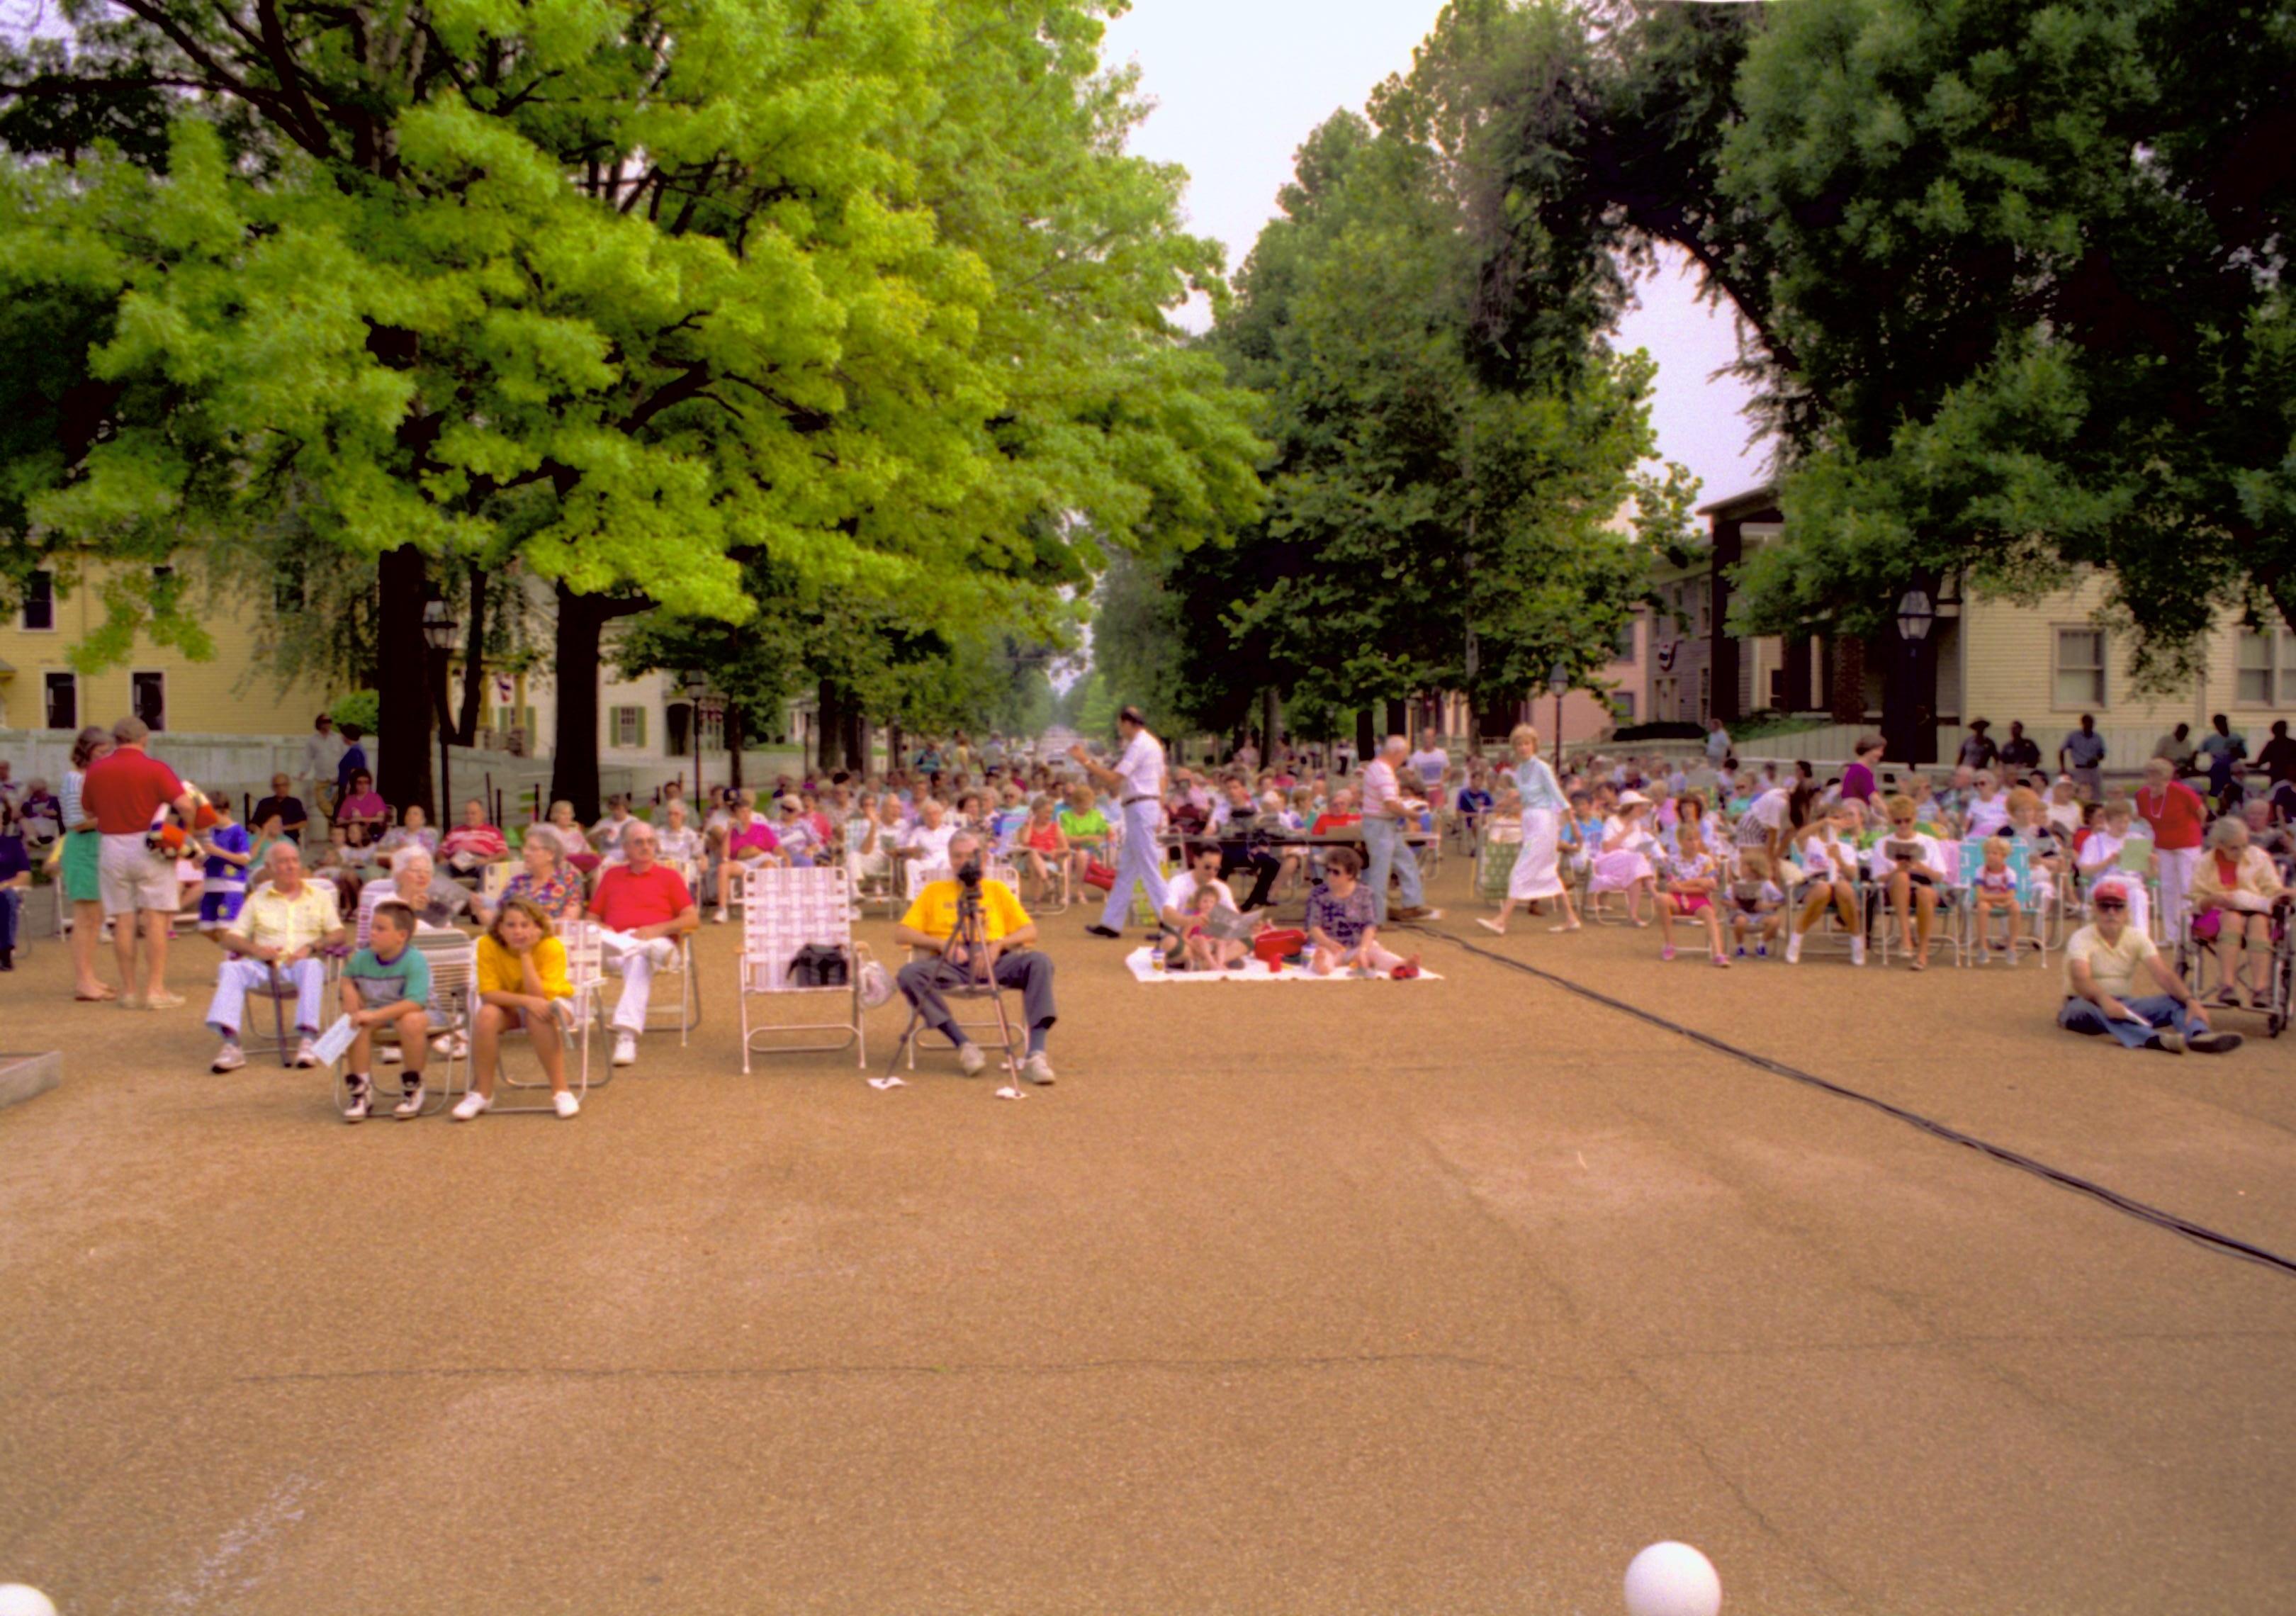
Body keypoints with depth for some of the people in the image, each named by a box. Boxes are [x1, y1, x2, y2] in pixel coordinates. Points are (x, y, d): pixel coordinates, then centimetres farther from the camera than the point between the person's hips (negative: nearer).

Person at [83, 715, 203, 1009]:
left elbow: (89, 811, 13)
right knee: (156, 918, 0)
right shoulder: (154, 768, -8)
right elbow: (185, 805, -17)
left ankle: (129, 990, 11)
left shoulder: (96, 769, 3)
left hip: (112, 847, 3)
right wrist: (187, 830, -1)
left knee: (123, 921, 7)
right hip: (149, 847, -3)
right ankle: (155, 988, -2)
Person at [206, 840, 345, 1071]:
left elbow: (337, 935, 9)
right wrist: (255, 949, -10)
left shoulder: (319, 896, 20)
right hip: (264, 968, 2)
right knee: (231, 968, -29)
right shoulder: (257, 899, 21)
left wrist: (311, 947, -12)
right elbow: (230, 939, 12)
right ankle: (231, 1044, -39)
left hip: (301, 964, -2)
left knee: (312, 966, -37)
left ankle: (308, 1040, -46)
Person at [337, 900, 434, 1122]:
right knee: (357, 1024, -28)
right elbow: (347, 977, 22)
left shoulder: (415, 960, -22)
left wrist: (375, 1015, -37)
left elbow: (415, 1002, -32)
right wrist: (349, 992, -3)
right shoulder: (363, 958, -2)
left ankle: (413, 1088, -16)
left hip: (410, 1012, -5)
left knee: (411, 1022, -39)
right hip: (375, 1013, 5)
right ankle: (360, 1089, -13)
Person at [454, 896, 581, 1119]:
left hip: (554, 1003, -2)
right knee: (487, 1014, -30)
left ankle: (560, 1091, -25)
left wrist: (526, 954, -34)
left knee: (539, 1016, -36)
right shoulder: (488, 945, -19)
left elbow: (538, 996, -31)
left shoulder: (552, 947, -25)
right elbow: (488, 994, -22)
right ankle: (482, 1093, -15)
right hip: (510, 1008, 2)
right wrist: (526, 1000, -37)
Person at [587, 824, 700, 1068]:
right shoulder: (612, 875, 25)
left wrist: (658, 929, -9)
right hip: (614, 943, 2)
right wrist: (601, 930, -2)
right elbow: (591, 918, 22)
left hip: (657, 942, -2)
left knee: (638, 961, -39)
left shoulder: (669, 876, 17)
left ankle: (627, 1035, -51)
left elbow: (693, 920, 7)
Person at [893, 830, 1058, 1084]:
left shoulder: (997, 889, 22)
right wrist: (941, 943, -6)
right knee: (909, 973, -32)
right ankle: (964, 1045, -27)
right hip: (950, 964, 0)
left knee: (1039, 962, -30)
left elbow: (1030, 931, 13)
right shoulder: (934, 891, 21)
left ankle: (1036, 1054, -36)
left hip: (995, 961, 0)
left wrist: (999, 944, -7)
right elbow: (902, 932, 10)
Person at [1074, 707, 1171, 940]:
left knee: (1148, 869, -7)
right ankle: (1111, 923, 15)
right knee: (1126, 868, 11)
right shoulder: (1154, 744, 18)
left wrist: (1086, 761, -15)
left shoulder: (1138, 746, -14)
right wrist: (1160, 814, 22)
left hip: (1139, 808, -10)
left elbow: (1114, 779, -19)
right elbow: (1162, 781, 20)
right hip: (1151, 805, 10)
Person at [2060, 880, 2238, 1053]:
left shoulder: (2137, 938, 2)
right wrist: (2104, 999, -51)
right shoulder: (2081, 939, -12)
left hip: (2124, 1005, 5)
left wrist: (2190, 1000, -30)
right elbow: (2080, 979, -30)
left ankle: (2199, 1035, -50)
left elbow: (2163, 975, -12)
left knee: (2176, 1000, -18)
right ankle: (2155, 1039, -64)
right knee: (2096, 1008, -40)